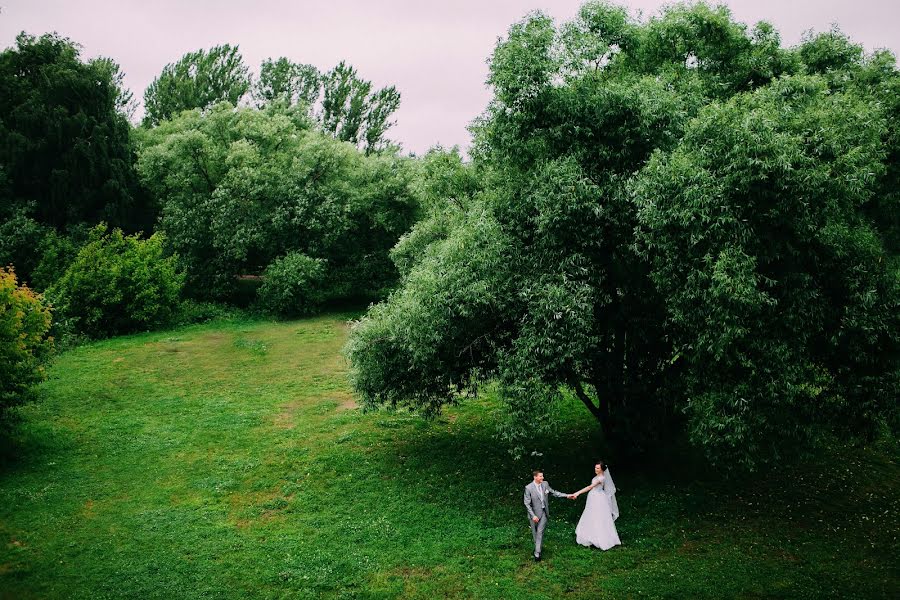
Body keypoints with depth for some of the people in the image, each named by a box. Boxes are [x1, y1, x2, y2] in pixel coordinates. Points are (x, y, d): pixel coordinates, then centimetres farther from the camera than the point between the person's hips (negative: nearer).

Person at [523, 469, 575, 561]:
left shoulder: (545, 484, -4)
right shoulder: (528, 488, -17)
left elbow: (554, 492, 8)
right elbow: (527, 504, -14)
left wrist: (567, 495, 2)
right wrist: (533, 516, -18)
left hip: (544, 512, 2)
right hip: (534, 513, -2)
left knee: (540, 532, -3)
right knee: (535, 532, 12)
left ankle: (537, 553, -1)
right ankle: (537, 546, 34)